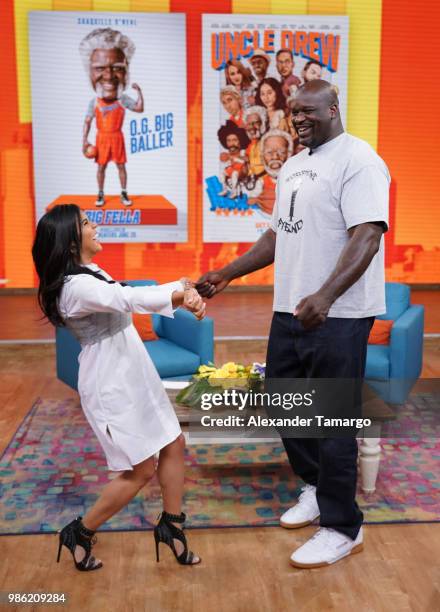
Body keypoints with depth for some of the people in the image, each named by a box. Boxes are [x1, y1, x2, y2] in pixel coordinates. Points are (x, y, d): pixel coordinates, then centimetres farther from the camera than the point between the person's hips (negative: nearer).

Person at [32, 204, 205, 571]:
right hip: (111, 387, -9)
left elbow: (135, 299, 4)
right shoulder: (75, 286, -22)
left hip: (135, 376, 10)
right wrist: (183, 293, -24)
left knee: (174, 445, 12)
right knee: (141, 471, 1)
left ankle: (171, 525, 29)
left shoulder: (93, 275, 11)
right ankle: (79, 534, 19)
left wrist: (186, 296, -8)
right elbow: (132, 300, -30)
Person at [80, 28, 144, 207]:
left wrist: (138, 91, -19)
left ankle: (124, 193, 17)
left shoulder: (123, 99, -9)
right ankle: (101, 194, 18)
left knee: (121, 166, 6)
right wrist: (85, 140, -8)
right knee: (101, 167, 7)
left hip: (117, 137, 0)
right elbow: (87, 122, -2)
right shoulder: (94, 102, -8)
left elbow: (140, 108, -16)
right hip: (102, 138, 0)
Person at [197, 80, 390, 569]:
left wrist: (326, 296, -34)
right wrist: (227, 274, 16)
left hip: (337, 316, -9)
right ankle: (316, 485, 40)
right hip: (290, 309, 9)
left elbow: (368, 235, -21)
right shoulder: (292, 167, 17)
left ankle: (342, 529, 16)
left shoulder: (357, 160, -10)